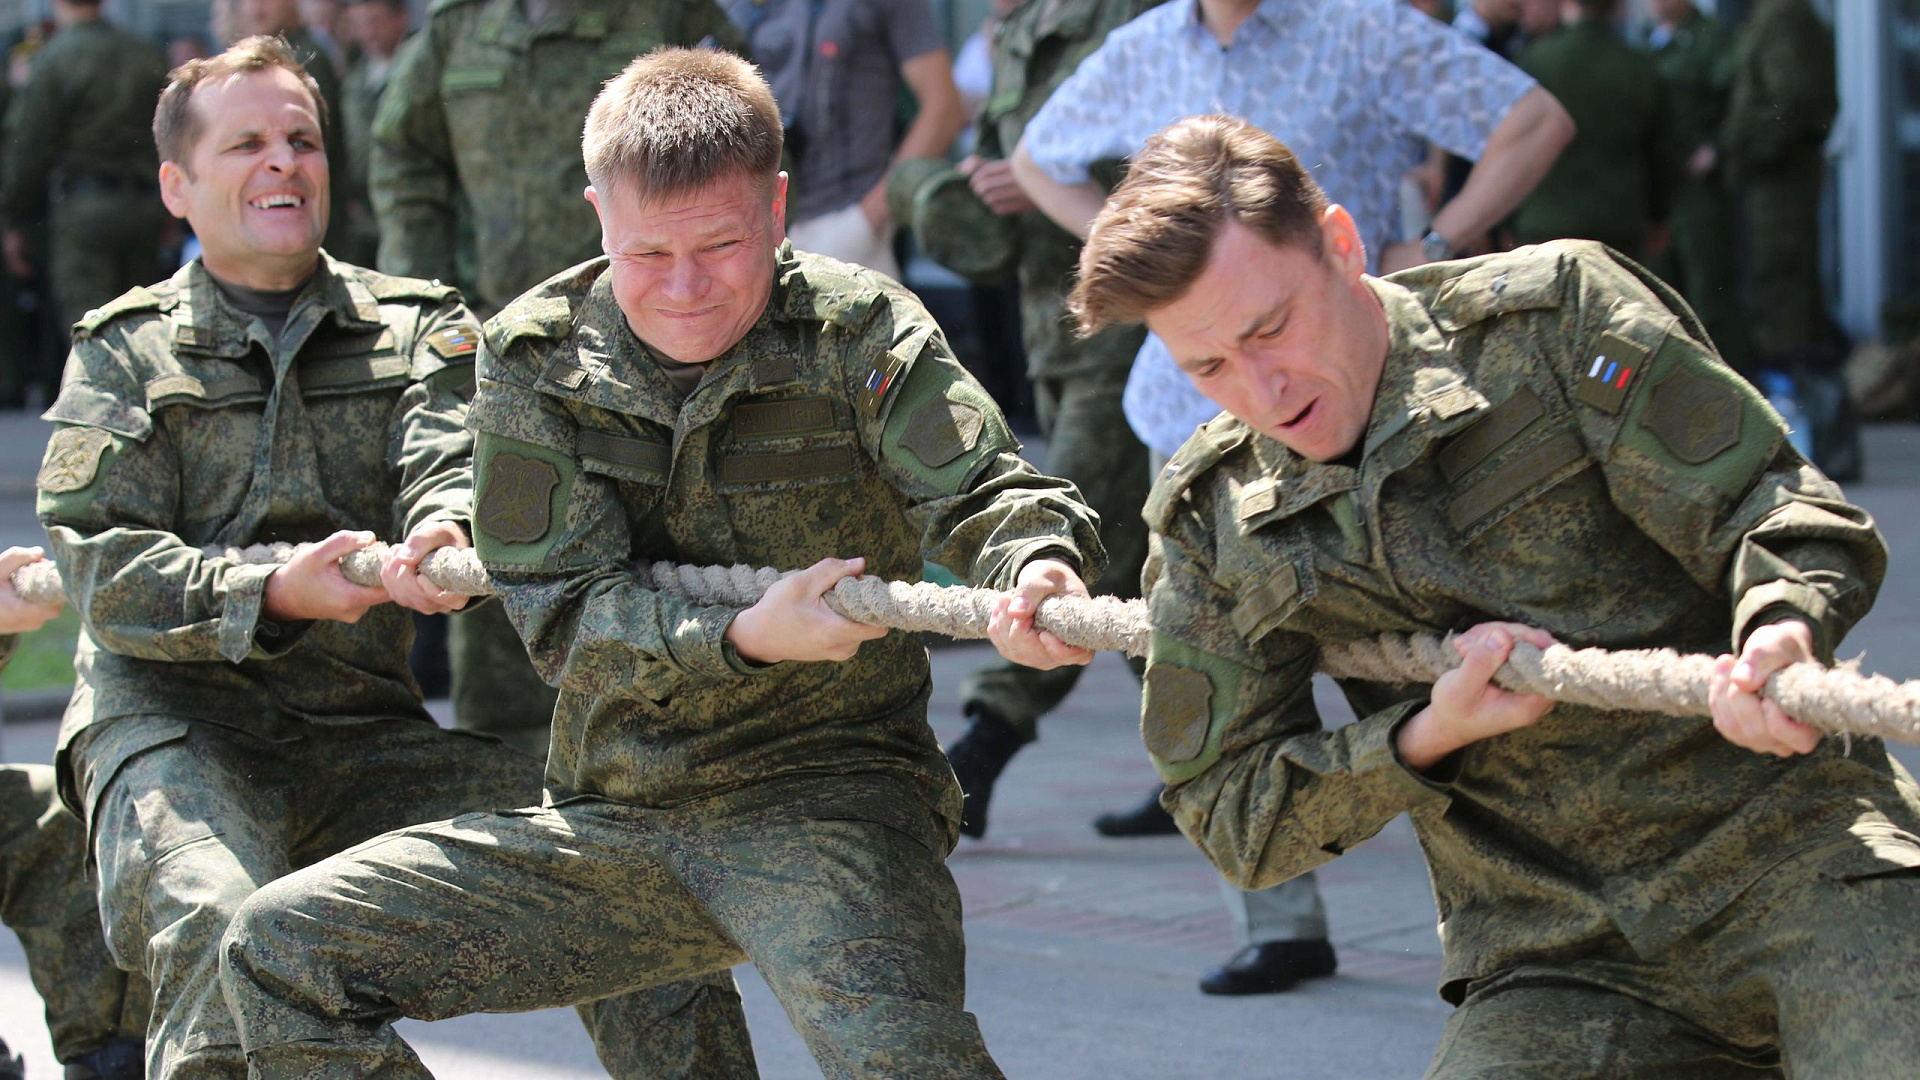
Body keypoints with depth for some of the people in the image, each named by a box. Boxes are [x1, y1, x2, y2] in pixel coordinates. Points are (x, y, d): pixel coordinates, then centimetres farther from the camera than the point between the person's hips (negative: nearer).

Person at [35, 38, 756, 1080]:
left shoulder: (417, 328, 14)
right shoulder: (122, 351, 9)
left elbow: (453, 465, -6)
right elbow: (102, 569, -2)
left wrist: (445, 537, -32)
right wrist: (272, 593, -20)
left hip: (363, 729, 3)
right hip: (174, 718, -3)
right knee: (224, 935, -34)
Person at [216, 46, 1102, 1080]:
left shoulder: (859, 336, -6)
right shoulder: (534, 360, -1)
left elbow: (986, 493, -17)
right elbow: (566, 615, -7)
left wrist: (1038, 566, -44)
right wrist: (745, 636, -27)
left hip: (823, 795, -4)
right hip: (607, 816, 4)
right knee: (278, 949, -4)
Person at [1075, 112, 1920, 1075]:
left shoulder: (1550, 315, -1)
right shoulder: (1209, 522, 6)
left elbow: (1768, 502, -4)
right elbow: (1229, 815, 7)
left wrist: (1784, 630, -27)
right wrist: (1428, 735, -10)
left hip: (1796, 856, -3)